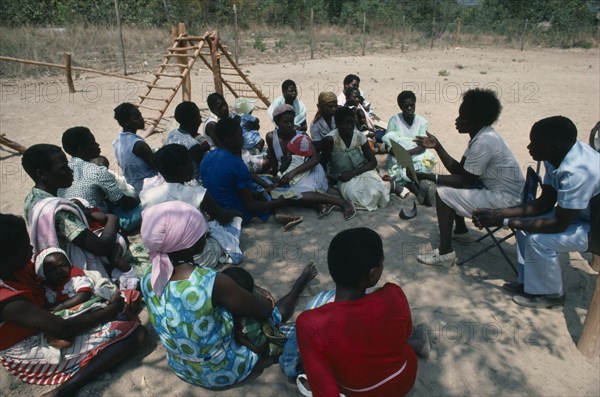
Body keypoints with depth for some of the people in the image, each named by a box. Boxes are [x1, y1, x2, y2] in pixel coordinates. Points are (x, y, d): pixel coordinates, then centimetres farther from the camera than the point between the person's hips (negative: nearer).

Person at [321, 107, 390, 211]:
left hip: (363, 171, 0)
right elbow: (323, 163, -9)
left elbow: (373, 162, -8)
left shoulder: (359, 136, -11)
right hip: (343, 177, 0)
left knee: (374, 192, -31)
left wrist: (352, 173, -19)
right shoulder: (330, 139, -20)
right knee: (353, 194, -33)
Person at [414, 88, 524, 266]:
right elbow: (459, 169, 7)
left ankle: (445, 253, -7)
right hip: (498, 191, 10)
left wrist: (428, 177, -17)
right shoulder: (481, 135, 5)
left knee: (442, 192, -14)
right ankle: (461, 230, 33)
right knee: (452, 182, 20)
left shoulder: (483, 142, -25)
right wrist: (437, 146, 1)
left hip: (506, 201, -10)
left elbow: (464, 181, -20)